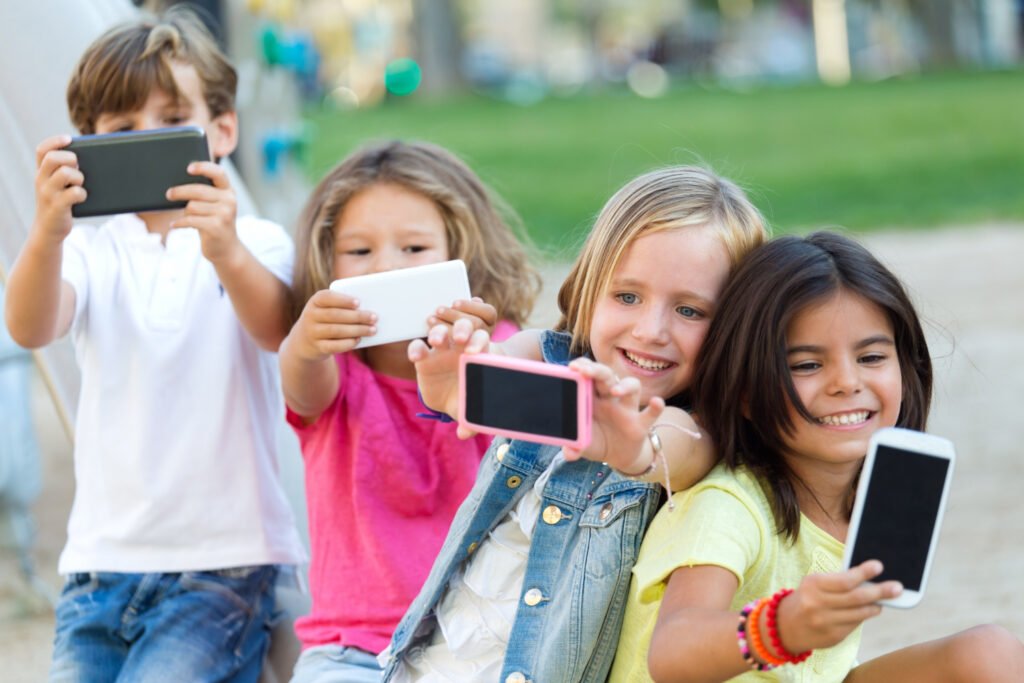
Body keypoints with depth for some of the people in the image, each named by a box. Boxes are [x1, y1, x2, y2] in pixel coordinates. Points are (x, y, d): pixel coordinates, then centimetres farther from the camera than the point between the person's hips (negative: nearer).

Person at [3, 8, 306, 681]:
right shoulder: (93, 250, 6)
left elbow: (274, 329, -21)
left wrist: (227, 252, -42)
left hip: (225, 558, -3)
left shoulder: (257, 243, 0)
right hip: (103, 558, 3)